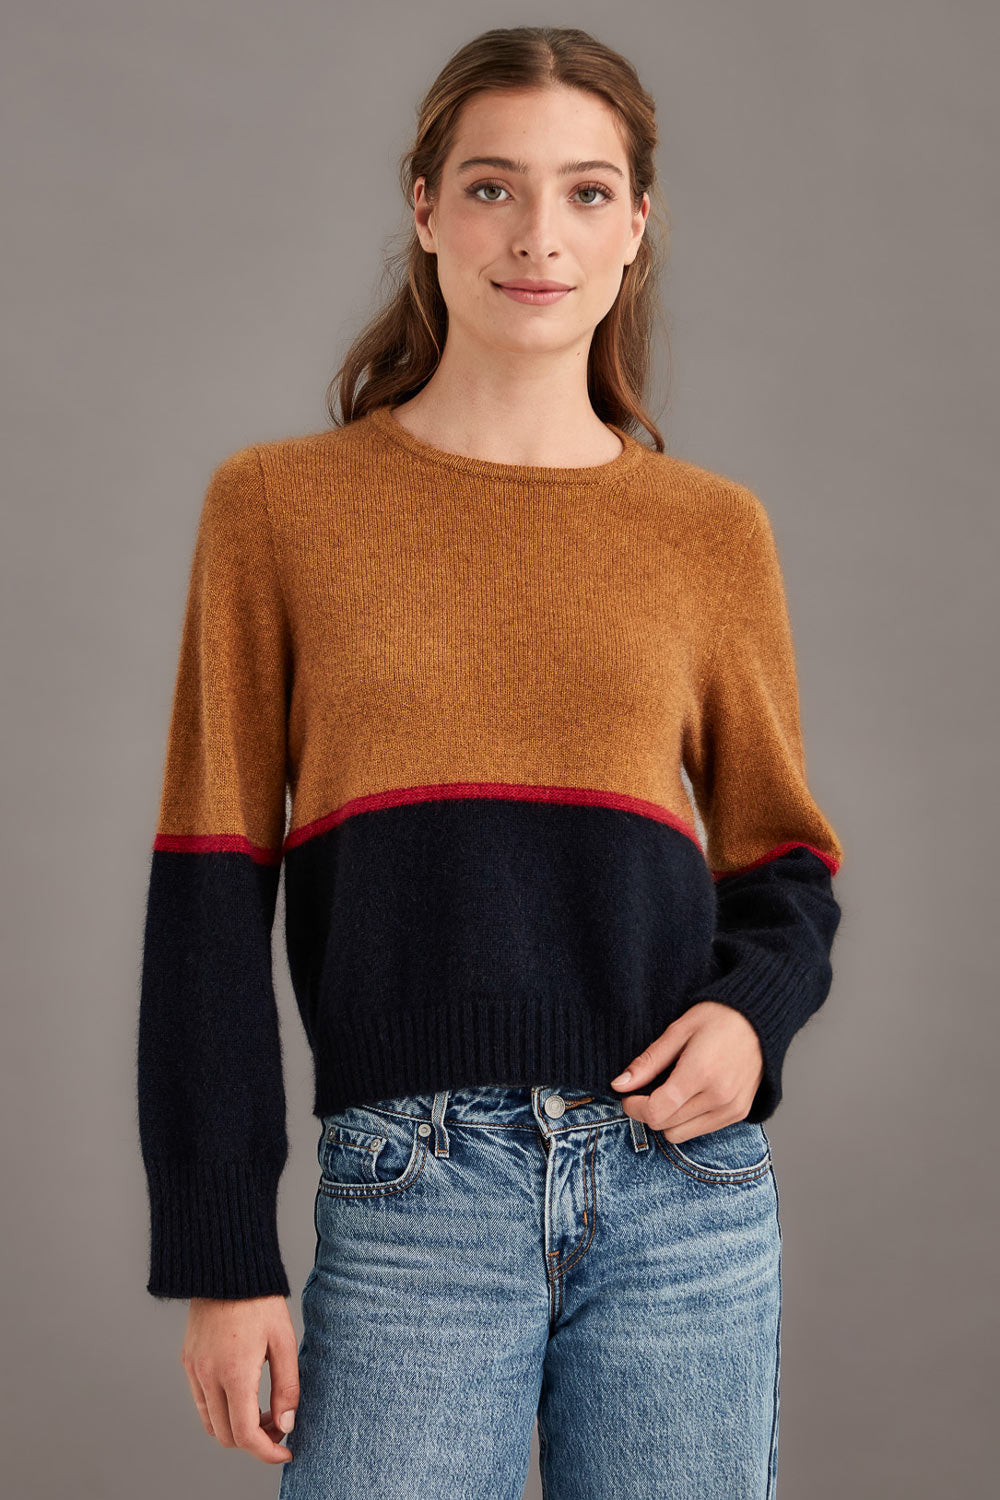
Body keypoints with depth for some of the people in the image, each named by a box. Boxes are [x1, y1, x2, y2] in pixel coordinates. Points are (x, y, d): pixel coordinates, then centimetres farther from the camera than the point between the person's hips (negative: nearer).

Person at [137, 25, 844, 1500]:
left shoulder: (713, 529, 8)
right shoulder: (279, 506, 3)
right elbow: (211, 896, 1)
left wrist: (756, 1007, -8)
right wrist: (221, 1259, -3)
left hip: (683, 1186, 2)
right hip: (413, 1198, -2)